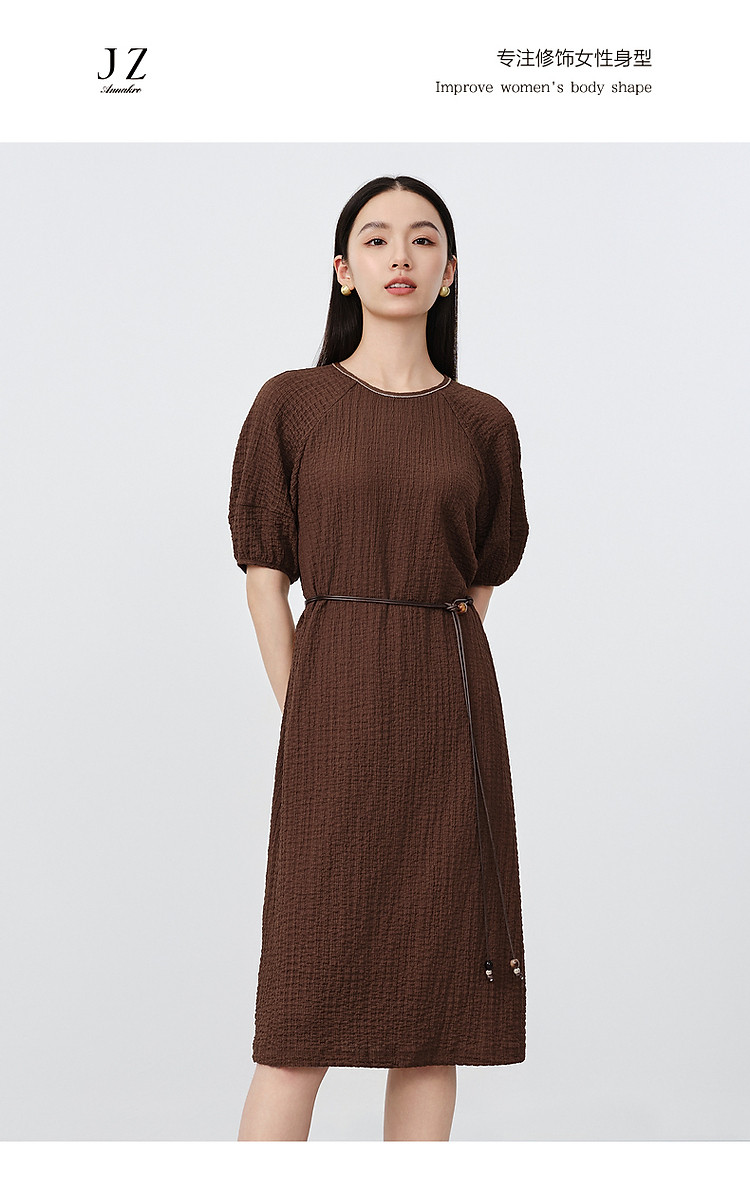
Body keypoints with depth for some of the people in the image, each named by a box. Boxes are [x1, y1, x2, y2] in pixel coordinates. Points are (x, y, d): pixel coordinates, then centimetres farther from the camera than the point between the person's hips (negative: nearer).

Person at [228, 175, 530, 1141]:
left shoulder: (483, 422, 8)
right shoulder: (291, 403, 3)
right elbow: (264, 573, 2)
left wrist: (427, 688, 7)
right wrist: (303, 724, -4)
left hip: (452, 716, 3)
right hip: (335, 709, -2)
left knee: (436, 999, 4)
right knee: (305, 1011, -4)